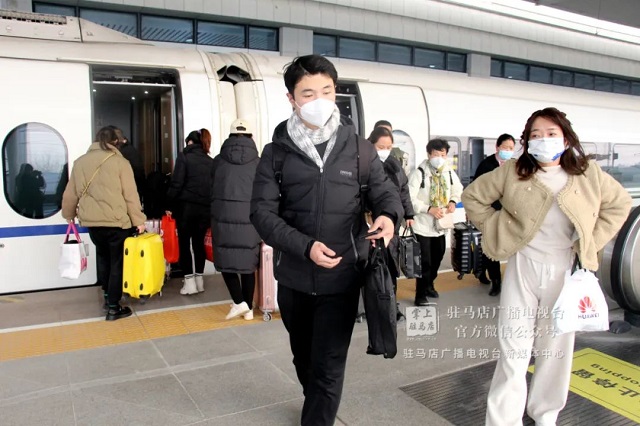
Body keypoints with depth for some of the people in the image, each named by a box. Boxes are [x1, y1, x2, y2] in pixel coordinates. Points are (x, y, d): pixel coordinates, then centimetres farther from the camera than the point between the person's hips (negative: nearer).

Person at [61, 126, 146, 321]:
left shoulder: (80, 162, 7)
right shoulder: (120, 162, -7)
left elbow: (70, 193, 13)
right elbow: (130, 195, -9)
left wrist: (69, 214, 29)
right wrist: (138, 220, -3)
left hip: (91, 221, 5)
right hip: (117, 221, -4)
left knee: (103, 257, 24)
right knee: (117, 262, 6)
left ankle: (107, 295, 32)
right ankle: (113, 307, 9)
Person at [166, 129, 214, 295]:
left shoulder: (184, 156, -2)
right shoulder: (211, 161, 9)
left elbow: (176, 183, -8)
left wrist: (170, 204, -1)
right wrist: (209, 203, 11)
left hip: (186, 205, -4)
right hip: (205, 207, 4)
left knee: (184, 243, 4)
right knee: (199, 243, 11)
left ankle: (189, 282, 4)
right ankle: (199, 280, 15)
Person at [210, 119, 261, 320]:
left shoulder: (218, 160, 5)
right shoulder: (257, 162, 1)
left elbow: (212, 191, 10)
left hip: (223, 217, 0)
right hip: (249, 218, 1)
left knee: (226, 261, 12)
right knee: (248, 263, 10)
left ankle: (239, 302, 2)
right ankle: (249, 308, 17)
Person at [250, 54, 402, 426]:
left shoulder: (358, 147, -3)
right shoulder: (277, 152, -3)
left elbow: (384, 190, 6)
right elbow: (263, 212, -8)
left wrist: (388, 214, -19)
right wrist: (306, 246, -23)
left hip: (342, 277, -2)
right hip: (294, 277, 3)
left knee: (328, 367, 3)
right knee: (304, 358, 23)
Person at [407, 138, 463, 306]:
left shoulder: (449, 172, 1)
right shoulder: (419, 173, -17)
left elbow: (458, 188, 17)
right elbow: (410, 198, -22)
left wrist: (453, 201, -3)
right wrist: (429, 209, -28)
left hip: (440, 224, 6)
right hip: (423, 224, -6)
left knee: (437, 257, 20)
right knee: (424, 261, -3)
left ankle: (429, 285, 41)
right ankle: (421, 295, 11)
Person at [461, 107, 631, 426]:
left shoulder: (587, 173, -2)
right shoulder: (512, 172, -6)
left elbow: (620, 203, 12)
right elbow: (472, 196, 3)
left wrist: (592, 242, 3)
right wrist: (496, 230, -3)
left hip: (565, 270, 2)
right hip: (522, 269, -2)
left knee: (556, 347, 13)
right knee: (514, 348, 1)